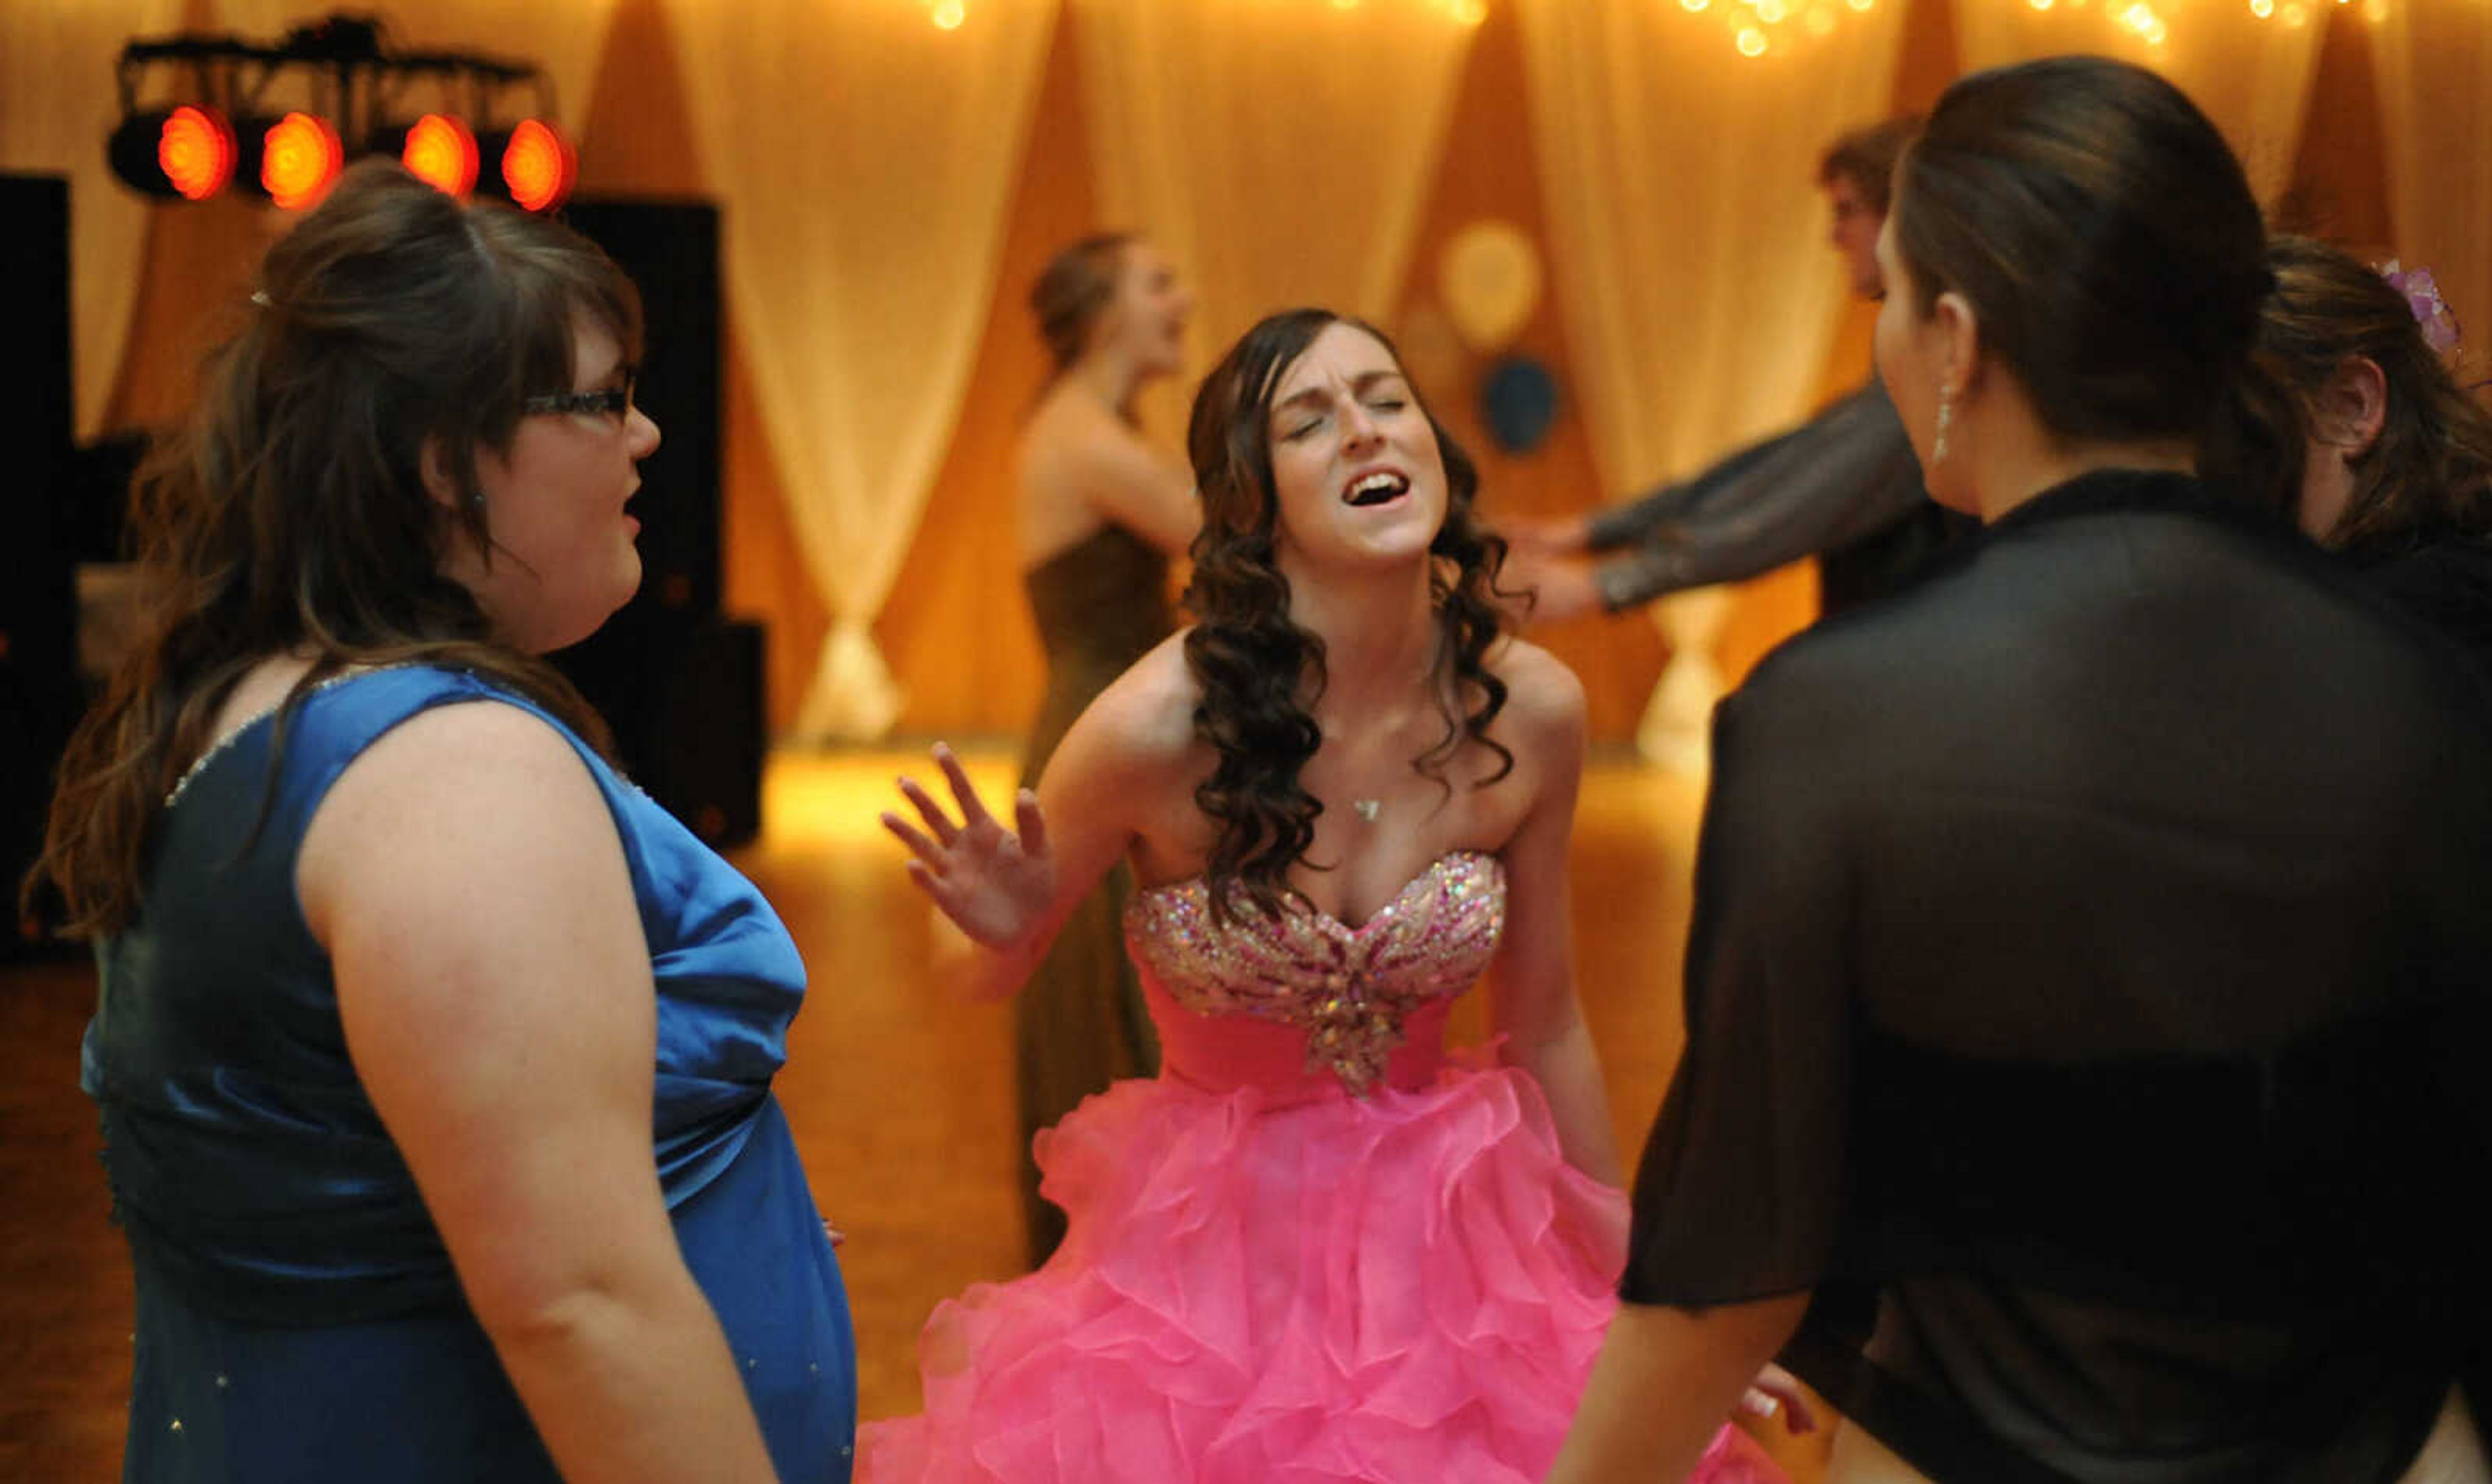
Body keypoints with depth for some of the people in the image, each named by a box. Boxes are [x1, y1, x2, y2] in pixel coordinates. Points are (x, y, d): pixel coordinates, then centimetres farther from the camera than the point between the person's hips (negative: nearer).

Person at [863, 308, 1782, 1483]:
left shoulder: (1530, 712, -11)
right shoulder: (1160, 727, -21)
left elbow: (1545, 1030, 3)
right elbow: (986, 981, -4)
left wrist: (1633, 1289, 12)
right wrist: (1006, 929, -28)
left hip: (1447, 1240, 3)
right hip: (1208, 1250, -3)